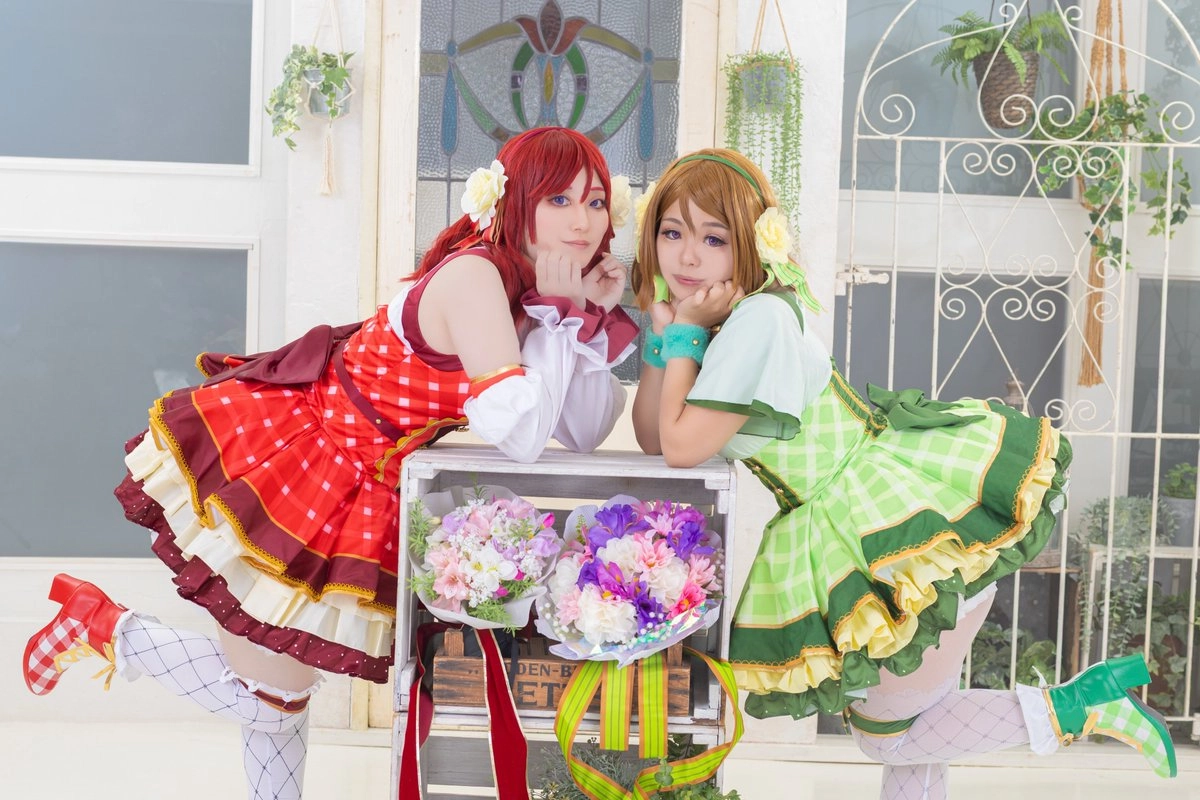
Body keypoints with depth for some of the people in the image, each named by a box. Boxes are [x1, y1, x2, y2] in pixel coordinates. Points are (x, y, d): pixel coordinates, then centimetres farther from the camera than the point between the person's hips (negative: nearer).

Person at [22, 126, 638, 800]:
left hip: (363, 503, 9)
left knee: (285, 688, 21)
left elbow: (584, 433, 0)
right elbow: (520, 435, -33)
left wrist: (595, 318, -9)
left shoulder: (525, 287, 1)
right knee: (268, 701, 5)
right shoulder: (473, 275, -25)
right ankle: (100, 623, 20)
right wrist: (559, 313, -24)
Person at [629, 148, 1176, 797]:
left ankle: (1078, 703, 4)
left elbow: (683, 447, -20)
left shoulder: (760, 318, -20)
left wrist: (687, 334, -11)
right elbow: (651, 438, 9)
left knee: (885, 733, 6)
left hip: (910, 522, -9)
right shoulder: (720, 317, 8)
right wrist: (661, 335, -2)